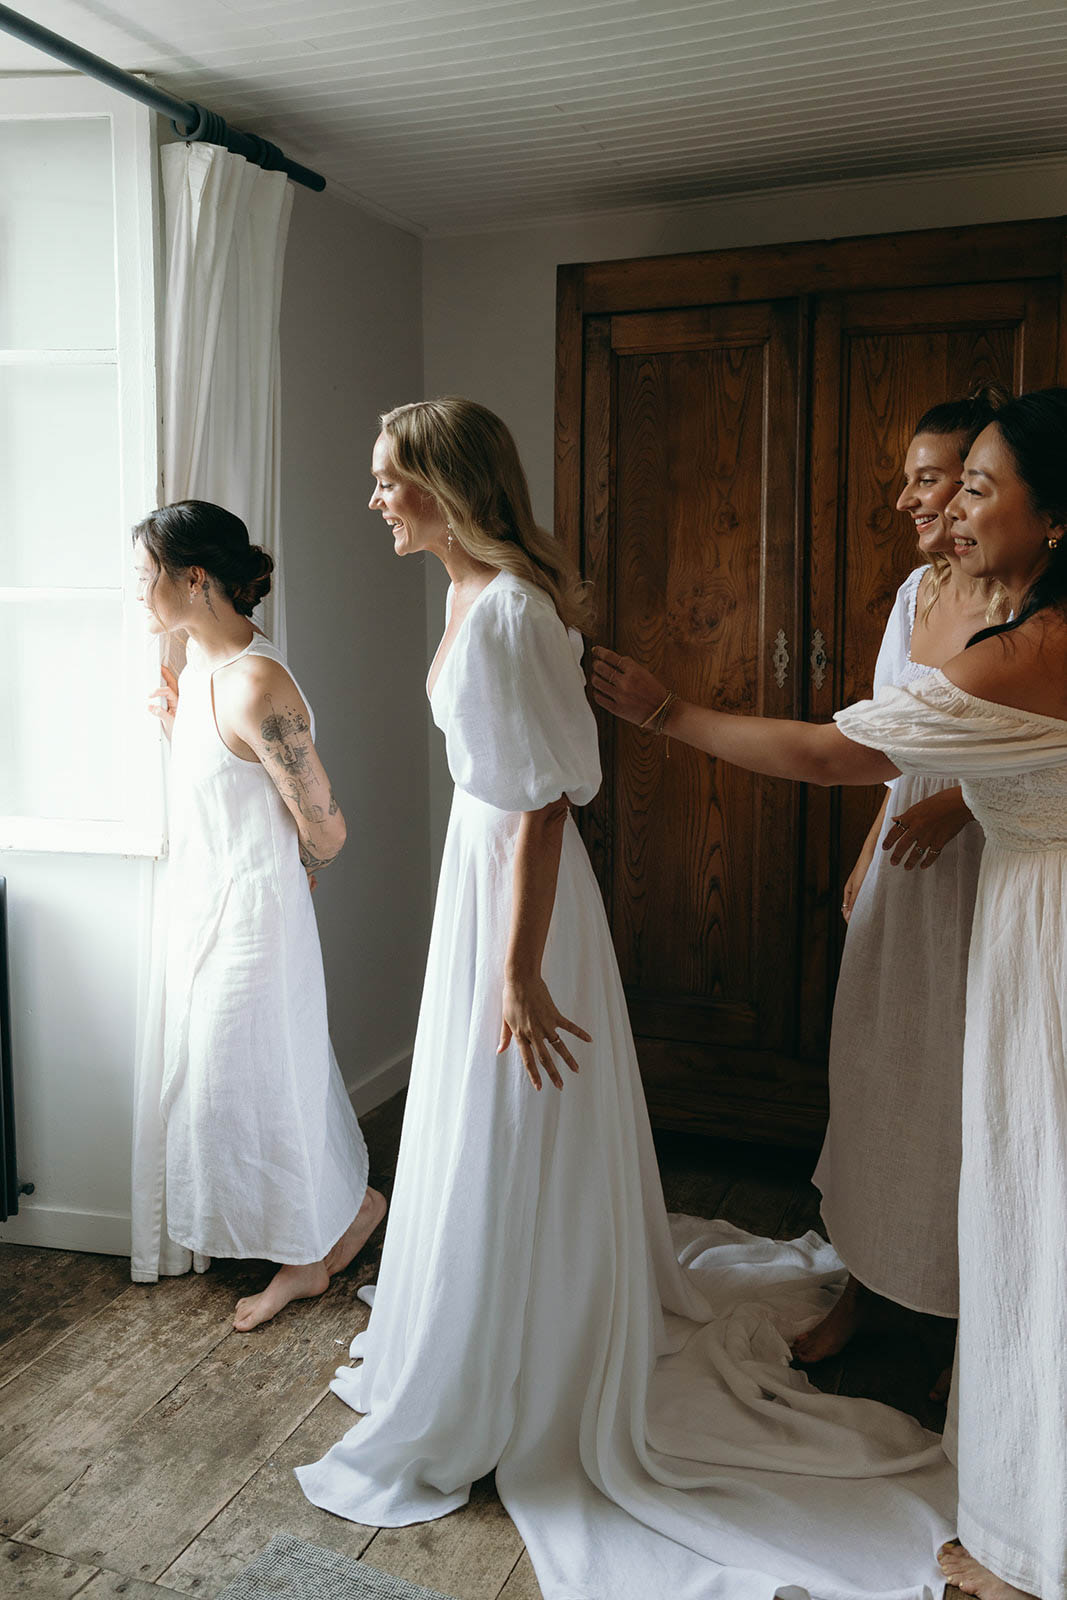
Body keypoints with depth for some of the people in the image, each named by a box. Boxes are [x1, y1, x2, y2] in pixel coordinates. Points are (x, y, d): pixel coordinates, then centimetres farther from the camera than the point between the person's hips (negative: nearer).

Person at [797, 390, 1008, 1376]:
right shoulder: (919, 588, 8)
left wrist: (959, 801, -27)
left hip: (989, 861, -7)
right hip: (907, 856, 7)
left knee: (968, 1084, 4)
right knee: (876, 1064, 14)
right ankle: (866, 1281, 33)